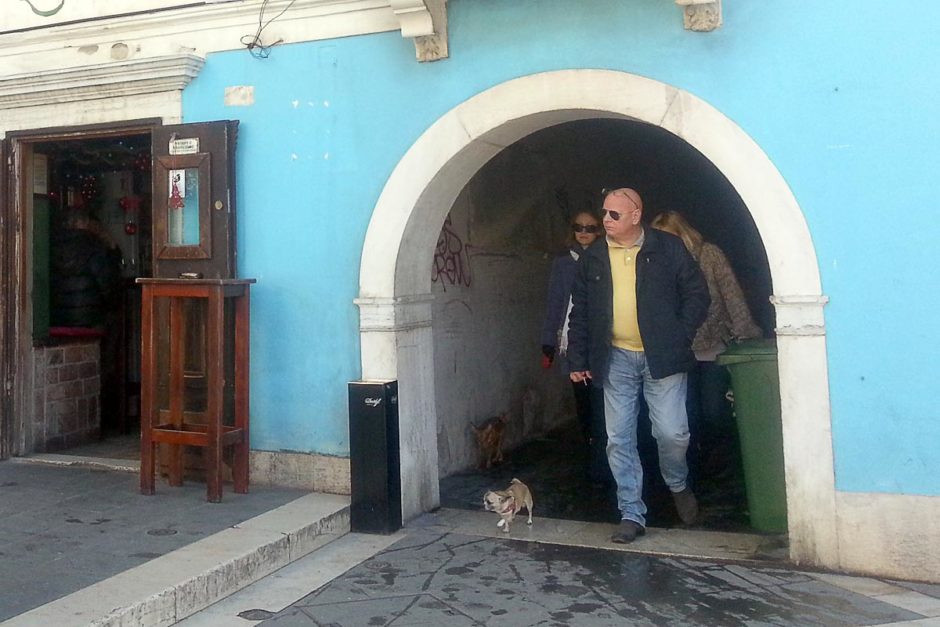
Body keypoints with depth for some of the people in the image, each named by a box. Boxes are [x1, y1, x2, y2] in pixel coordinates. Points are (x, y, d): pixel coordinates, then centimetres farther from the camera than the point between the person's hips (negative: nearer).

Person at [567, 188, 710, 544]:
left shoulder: (668, 249, -1)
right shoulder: (592, 258, 7)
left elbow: (697, 294, 2)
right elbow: (579, 312, 10)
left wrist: (680, 338, -8)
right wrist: (578, 360, 6)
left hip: (662, 357, -3)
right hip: (616, 360, 3)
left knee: (672, 432, -6)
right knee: (619, 440, 3)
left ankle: (678, 485, 27)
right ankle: (631, 515, 14)